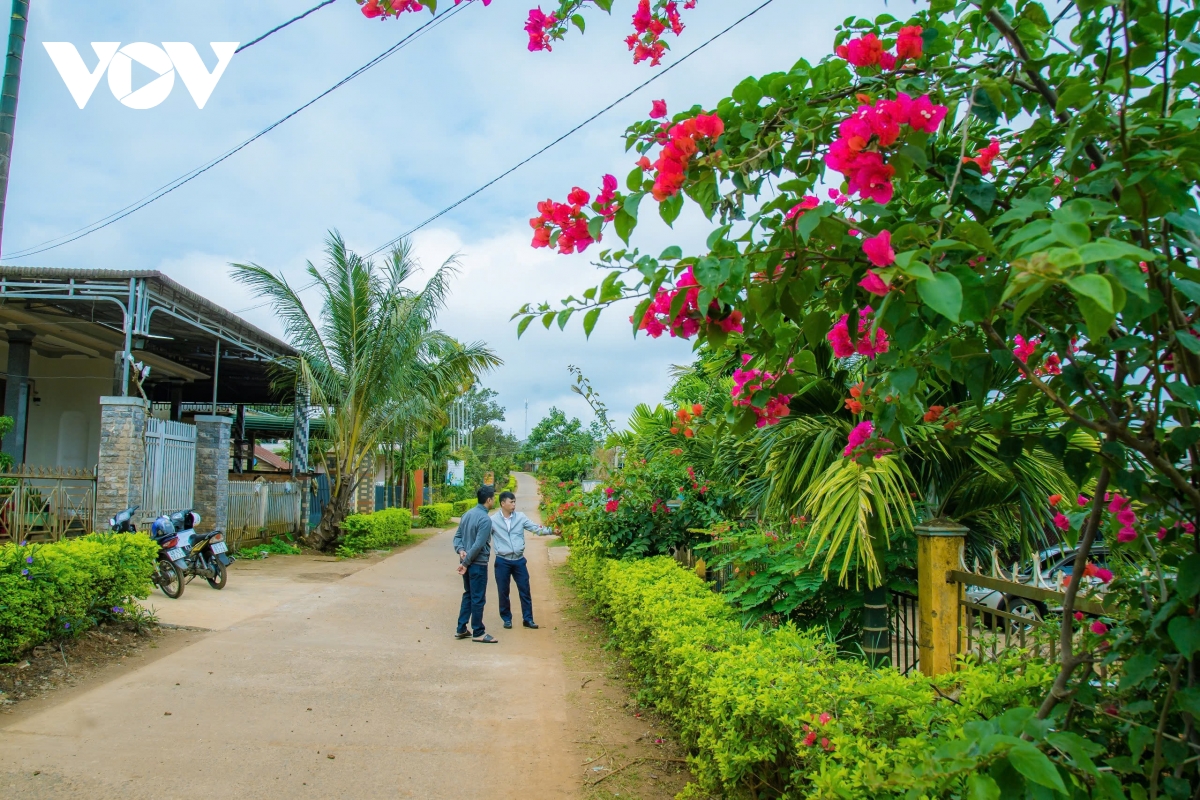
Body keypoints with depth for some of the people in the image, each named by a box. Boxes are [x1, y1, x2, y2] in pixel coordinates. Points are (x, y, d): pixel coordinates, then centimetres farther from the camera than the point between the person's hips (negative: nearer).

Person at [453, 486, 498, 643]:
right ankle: (478, 633, 9)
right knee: (478, 598, 1)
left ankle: (461, 629, 23)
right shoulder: (485, 519, -19)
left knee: (468, 595, 18)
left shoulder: (468, 514, 9)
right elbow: (478, 545, -22)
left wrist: (460, 550, -4)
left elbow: (457, 535, 11)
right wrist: (466, 562, -15)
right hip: (478, 564, -9)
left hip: (468, 562, 9)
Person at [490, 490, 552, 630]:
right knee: (503, 592, 8)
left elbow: (536, 528, -3)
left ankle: (528, 619, 17)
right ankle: (507, 619, 24)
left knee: (525, 590, 6)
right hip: (502, 561, -2)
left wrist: (551, 530, -16)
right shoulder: (493, 520, -6)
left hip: (519, 560, 2)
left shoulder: (520, 517, -1)